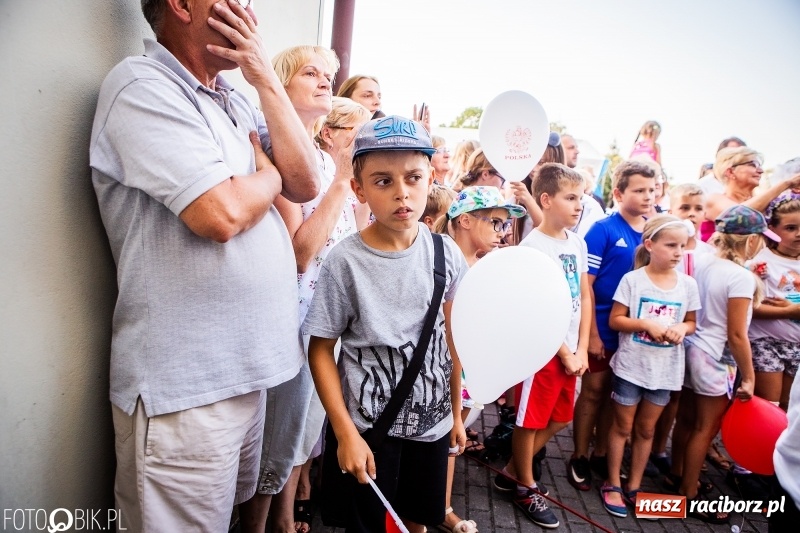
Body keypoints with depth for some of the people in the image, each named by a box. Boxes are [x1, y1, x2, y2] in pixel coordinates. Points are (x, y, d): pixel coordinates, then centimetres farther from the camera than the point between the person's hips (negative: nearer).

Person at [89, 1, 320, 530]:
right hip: (184, 385, -8)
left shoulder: (237, 102, 13)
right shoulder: (143, 85, -12)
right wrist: (270, 174, -3)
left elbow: (305, 185, 4)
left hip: (244, 369, 8)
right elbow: (221, 214, -25)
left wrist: (266, 79, -1)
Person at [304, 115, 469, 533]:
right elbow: (321, 351, -10)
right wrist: (346, 433, -13)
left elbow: (451, 337, 4)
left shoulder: (445, 253, -6)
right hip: (367, 424, -3)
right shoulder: (345, 261, -17)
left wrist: (456, 412, 10)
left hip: (433, 418, 4)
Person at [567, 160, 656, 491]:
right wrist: (592, 334, -14)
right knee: (593, 391, 7)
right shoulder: (603, 230, -12)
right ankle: (579, 458, 23)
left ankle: (601, 455, 32)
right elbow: (585, 285, -13)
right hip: (603, 330, -5)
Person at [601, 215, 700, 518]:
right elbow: (615, 320, -9)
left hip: (665, 370, 3)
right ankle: (613, 485, 26)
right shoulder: (632, 279, -11)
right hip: (630, 365, -3)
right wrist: (647, 324, -23)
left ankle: (634, 486, 32)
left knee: (646, 429, 17)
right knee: (622, 427, 11)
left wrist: (682, 329, -13)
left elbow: (691, 322, 9)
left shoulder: (688, 284, -1)